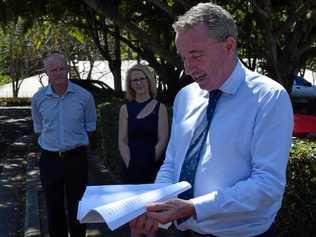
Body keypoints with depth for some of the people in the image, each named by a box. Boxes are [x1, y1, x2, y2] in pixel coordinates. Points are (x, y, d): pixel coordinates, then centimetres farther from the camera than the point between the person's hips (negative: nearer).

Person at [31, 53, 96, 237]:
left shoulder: (84, 96, -6)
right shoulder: (39, 98, -1)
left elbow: (90, 127, 7)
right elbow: (39, 128, 13)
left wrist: (75, 144, 4)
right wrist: (52, 144, 7)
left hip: (76, 158, -1)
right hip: (49, 158, 2)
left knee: (77, 207, 7)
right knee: (54, 208, 10)